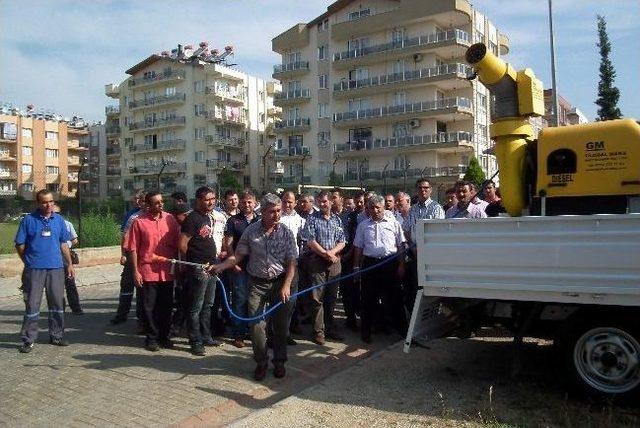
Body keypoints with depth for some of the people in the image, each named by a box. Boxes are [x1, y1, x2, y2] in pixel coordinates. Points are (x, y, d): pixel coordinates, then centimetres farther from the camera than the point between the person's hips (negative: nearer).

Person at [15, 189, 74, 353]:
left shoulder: (59, 220, 8)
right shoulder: (29, 220, -2)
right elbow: (20, 245, 2)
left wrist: (69, 264, 12)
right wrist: (29, 261, 4)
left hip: (56, 268, 3)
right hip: (34, 269, -3)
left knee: (57, 303, 9)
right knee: (32, 304, 1)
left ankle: (56, 336, 22)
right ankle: (28, 339, 11)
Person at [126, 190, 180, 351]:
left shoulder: (170, 219, 3)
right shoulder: (139, 222, -4)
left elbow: (177, 244, 7)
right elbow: (133, 249, -3)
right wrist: (136, 271, -7)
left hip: (167, 271, 3)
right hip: (148, 272, -2)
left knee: (166, 305, 10)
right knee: (149, 307, 6)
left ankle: (164, 336, 25)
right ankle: (152, 338, 20)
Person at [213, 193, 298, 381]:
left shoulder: (286, 232, -4)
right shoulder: (251, 230, -2)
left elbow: (292, 262, -4)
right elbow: (238, 255, 2)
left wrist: (286, 286, -13)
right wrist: (220, 266, -12)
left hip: (281, 282, 0)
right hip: (257, 283, 0)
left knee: (281, 325, 7)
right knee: (256, 324, -3)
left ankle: (279, 362, 25)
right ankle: (261, 362, 17)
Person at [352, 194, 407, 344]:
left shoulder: (393, 224, 6)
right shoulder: (363, 225, 11)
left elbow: (401, 246, 5)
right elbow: (358, 247, 12)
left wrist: (401, 265, -3)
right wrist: (356, 267, 7)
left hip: (390, 264, -1)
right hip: (370, 263, 2)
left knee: (394, 297, 4)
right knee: (369, 299, 7)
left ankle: (401, 328, 16)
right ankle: (365, 331, 18)